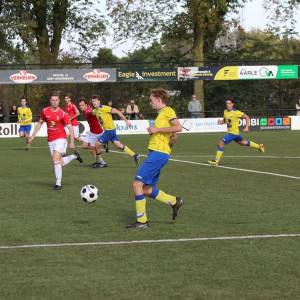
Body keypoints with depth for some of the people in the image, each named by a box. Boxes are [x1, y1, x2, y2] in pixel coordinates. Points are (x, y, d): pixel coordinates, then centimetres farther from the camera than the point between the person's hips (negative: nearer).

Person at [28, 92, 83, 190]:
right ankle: (74, 156, 35)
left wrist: (72, 142, -16)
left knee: (56, 159, -20)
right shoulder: (45, 111, 1)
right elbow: (40, 123, 15)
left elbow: (70, 128, -9)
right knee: (60, 163, 6)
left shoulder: (62, 113, -10)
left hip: (60, 138, -5)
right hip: (50, 140, 5)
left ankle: (58, 183, -14)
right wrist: (32, 136, 14)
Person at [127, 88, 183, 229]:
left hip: (158, 153, -10)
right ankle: (174, 202, 18)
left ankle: (142, 221, -7)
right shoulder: (162, 113, 21)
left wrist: (157, 129, -16)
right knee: (147, 190, 11)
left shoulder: (167, 111, -5)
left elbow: (178, 127, -20)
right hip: (155, 153, 10)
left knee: (137, 183, -12)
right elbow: (173, 137, 26)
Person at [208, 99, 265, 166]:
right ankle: (259, 146, 44)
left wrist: (246, 127, -15)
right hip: (230, 132, 9)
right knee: (242, 142, 27)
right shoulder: (225, 112, 2)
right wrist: (221, 121, -5)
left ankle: (216, 161, -9)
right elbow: (225, 120, 18)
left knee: (221, 143, -15)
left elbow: (247, 117, -11)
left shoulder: (236, 112, -19)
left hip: (233, 132, -9)